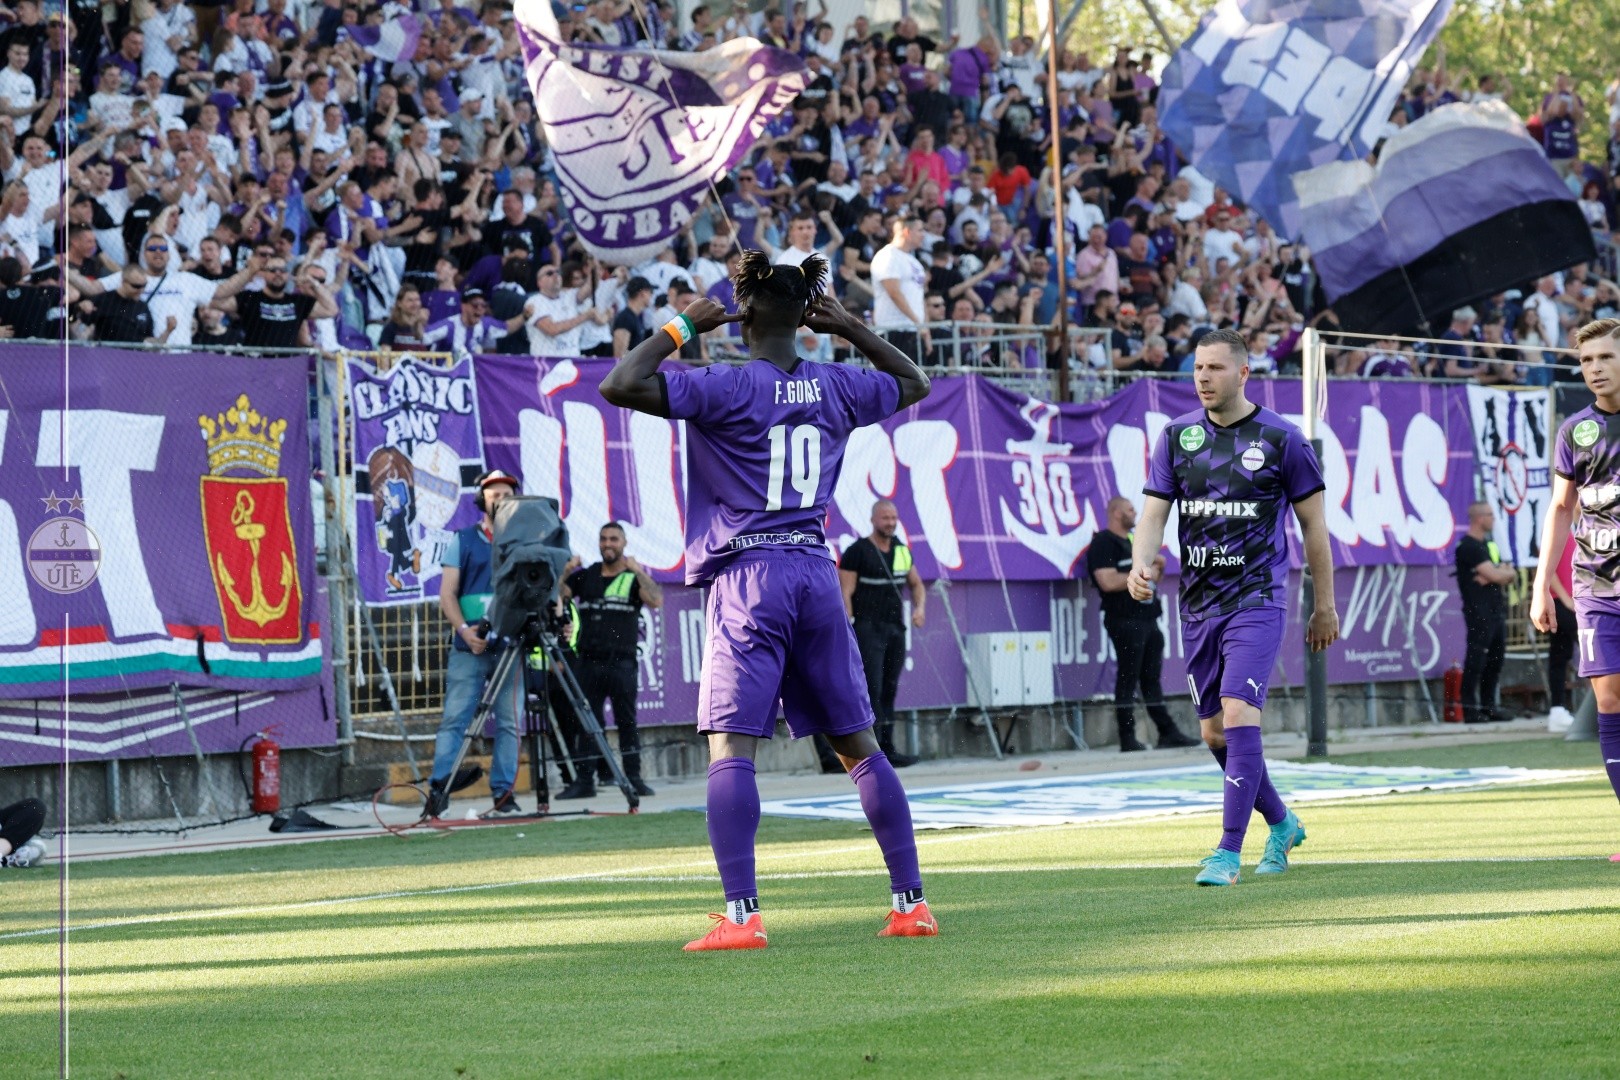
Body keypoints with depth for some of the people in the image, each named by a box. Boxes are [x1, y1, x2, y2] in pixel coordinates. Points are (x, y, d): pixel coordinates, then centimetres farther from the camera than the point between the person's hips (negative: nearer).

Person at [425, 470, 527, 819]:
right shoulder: (462, 541, 9)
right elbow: (447, 594, 3)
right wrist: (464, 629, -12)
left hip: (511, 647, 2)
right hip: (469, 647, -2)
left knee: (509, 722, 1)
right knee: (455, 718, -8)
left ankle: (504, 795, 4)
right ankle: (439, 787, -11)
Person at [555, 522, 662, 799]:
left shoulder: (634, 578, 5)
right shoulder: (585, 576, 14)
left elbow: (656, 601, -11)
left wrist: (637, 571, -14)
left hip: (622, 663, -2)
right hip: (588, 661, 2)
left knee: (626, 721, -1)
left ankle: (634, 778, 2)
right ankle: (584, 779, 1)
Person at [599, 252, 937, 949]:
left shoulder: (727, 388, -8)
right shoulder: (836, 387, 8)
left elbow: (619, 386, -17)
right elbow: (913, 383, 29)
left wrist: (680, 330, -4)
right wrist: (852, 329, 22)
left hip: (749, 580, -5)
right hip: (817, 571, 5)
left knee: (731, 749, -8)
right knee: (859, 745, 12)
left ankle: (741, 915, -20)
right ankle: (912, 903, 14)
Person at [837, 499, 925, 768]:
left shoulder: (902, 550, 13)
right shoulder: (857, 551, -6)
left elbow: (916, 584, 24)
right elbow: (845, 593, -9)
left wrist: (919, 608, 4)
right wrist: (849, 629, -17)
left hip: (896, 629, 6)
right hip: (868, 628, -6)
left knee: (889, 692, 9)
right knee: (872, 690, -12)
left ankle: (887, 748, 14)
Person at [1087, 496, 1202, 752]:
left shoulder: (1133, 541, 21)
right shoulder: (1103, 543, -7)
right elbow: (1108, 582, -20)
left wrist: (1158, 566, 8)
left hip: (1147, 618, 9)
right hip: (1124, 621, -9)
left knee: (1151, 678, 10)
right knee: (1127, 680, -6)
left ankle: (1168, 732, 12)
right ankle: (1128, 739, -5)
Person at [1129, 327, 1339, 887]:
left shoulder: (1281, 438, -3)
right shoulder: (1177, 435, 7)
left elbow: (1313, 524, 3)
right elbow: (1154, 511, 5)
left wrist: (1325, 606, 5)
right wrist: (1141, 563, -17)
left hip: (1257, 601, -5)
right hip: (1198, 604, 5)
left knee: (1239, 715, -18)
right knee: (1215, 734, 10)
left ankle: (1229, 851, -16)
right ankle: (1282, 824, 32)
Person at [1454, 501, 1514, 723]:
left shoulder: (1489, 545, 20)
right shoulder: (1468, 546, -10)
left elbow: (1508, 574, 14)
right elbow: (1495, 575, -17)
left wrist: (1501, 573, -8)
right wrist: (1506, 571, 4)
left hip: (1496, 609, 9)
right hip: (1478, 611, -9)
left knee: (1496, 658, 10)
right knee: (1476, 658, -11)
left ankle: (1488, 706, 16)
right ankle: (1469, 708, -11)